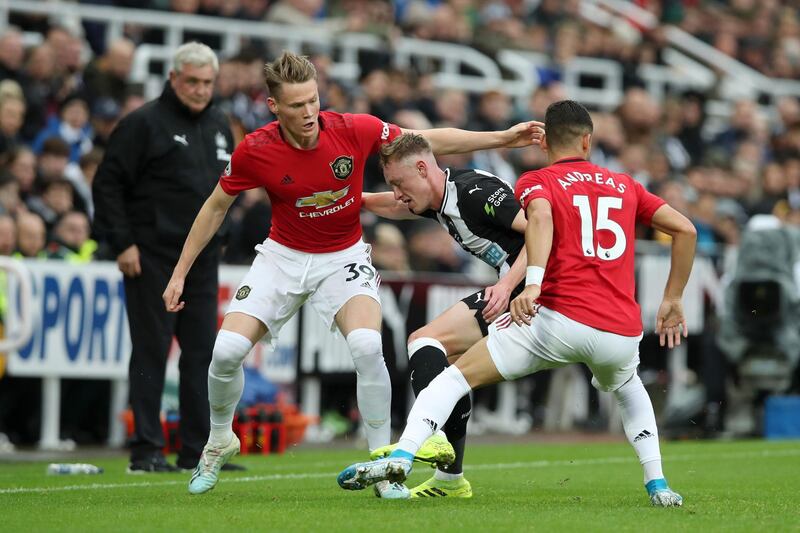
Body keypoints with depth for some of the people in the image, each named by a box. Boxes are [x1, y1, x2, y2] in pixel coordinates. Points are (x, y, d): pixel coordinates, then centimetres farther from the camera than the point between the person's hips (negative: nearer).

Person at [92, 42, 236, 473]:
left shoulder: (219, 127, 13)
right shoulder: (144, 123, -8)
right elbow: (107, 183, -10)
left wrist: (219, 235, 15)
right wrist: (122, 243, -14)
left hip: (202, 260, 7)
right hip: (152, 258, -7)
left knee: (202, 353, 6)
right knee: (151, 353, -4)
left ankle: (197, 451, 11)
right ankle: (146, 450, -1)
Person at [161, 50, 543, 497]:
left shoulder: (354, 130, -19)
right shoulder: (254, 151, -18)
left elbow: (431, 141, -5)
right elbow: (216, 207, -1)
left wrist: (504, 138, -5)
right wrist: (180, 272, 0)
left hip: (344, 258, -1)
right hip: (283, 257, 1)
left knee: (367, 346, -27)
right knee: (228, 350, -14)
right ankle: (220, 441, 17)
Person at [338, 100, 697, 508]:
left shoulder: (536, 182, 9)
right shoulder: (624, 185, 21)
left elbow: (540, 216, -15)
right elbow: (684, 229, 19)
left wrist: (533, 284, -26)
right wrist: (673, 300, 26)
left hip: (560, 318, -4)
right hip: (622, 332, 4)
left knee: (457, 375, 5)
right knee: (629, 389, 39)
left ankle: (401, 455, -15)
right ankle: (657, 484, 25)